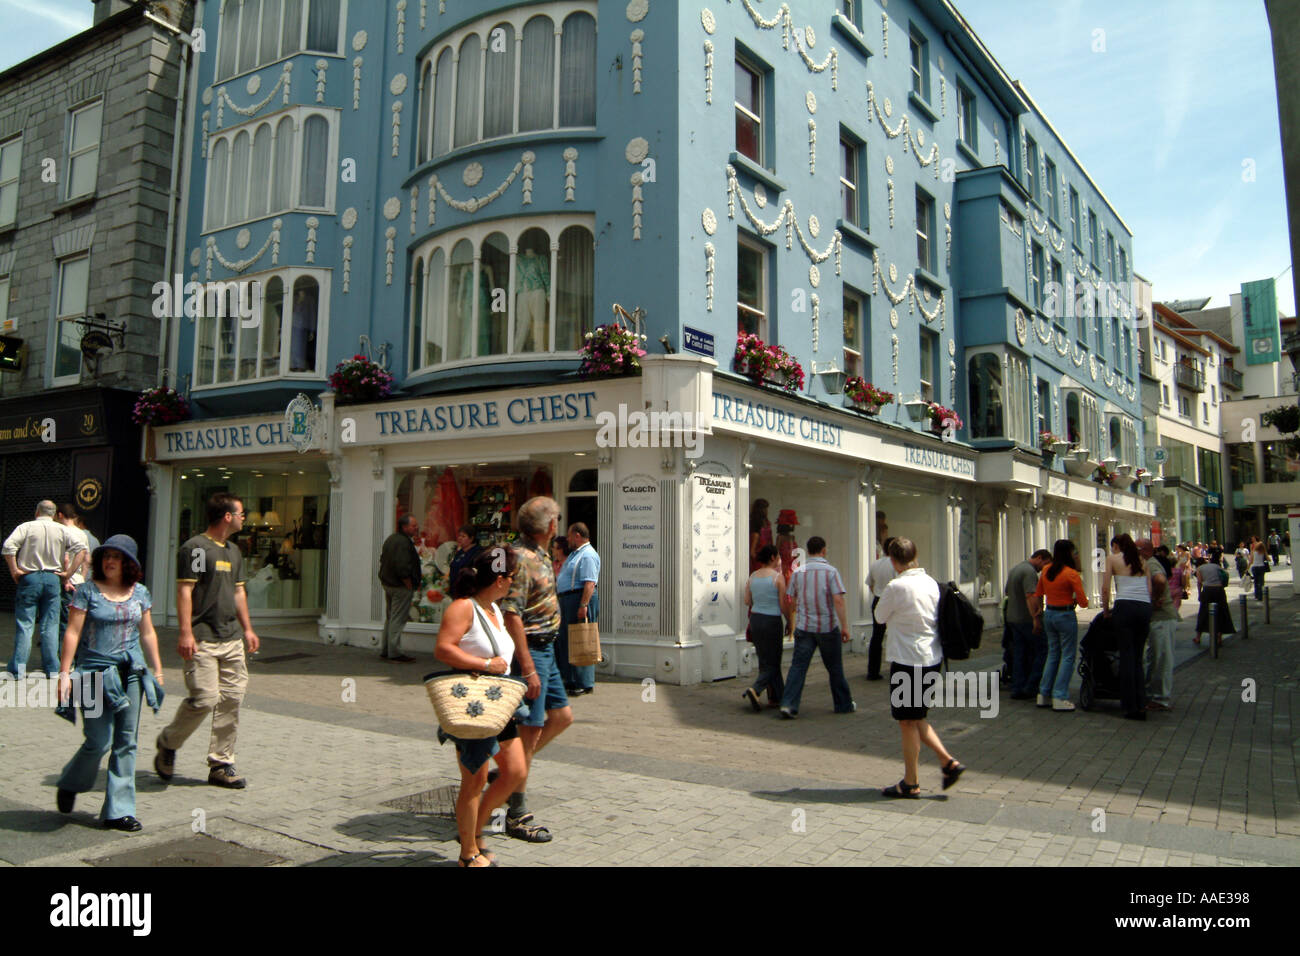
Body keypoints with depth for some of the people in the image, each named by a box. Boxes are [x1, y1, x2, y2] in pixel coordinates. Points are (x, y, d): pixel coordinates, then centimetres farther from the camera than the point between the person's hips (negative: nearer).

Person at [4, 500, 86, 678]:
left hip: (29, 578, -2)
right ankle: (52, 668, 9)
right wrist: (68, 572, -1)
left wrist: (14, 570, -6)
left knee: (24, 623, 3)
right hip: (53, 578, 2)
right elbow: (81, 548, -5)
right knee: (50, 625, 6)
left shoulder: (26, 527, -1)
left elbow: (8, 546, -14)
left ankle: (18, 668, 3)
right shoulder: (62, 530, 4)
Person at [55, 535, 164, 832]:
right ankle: (69, 784, 28)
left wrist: (157, 671, 15)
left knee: (126, 743, 3)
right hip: (95, 672, -3)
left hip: (131, 673, 4)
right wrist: (64, 673, -8)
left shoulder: (140, 593, 8)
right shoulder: (87, 590, -2)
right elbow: (73, 632, -4)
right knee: (99, 741, -4)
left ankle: (119, 810, 12)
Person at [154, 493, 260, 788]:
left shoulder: (234, 551, 18)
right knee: (205, 698, -10)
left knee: (232, 698, 4)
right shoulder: (195, 548, -7)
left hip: (232, 639, 8)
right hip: (203, 639, -8)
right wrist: (186, 633, -18)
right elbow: (184, 591, -12)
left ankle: (221, 764, 12)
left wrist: (247, 629, 20)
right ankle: (168, 743, 17)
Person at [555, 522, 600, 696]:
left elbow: (589, 583, -23)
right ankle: (571, 681, 23)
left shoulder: (588, 555, -15)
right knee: (565, 641, 14)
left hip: (579, 598, -11)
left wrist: (583, 605, -28)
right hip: (567, 599, 11)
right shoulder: (575, 554, 20)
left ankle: (585, 684, -1)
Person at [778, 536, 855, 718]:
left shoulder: (797, 572, 3)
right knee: (834, 668, 12)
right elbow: (838, 601, -15)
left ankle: (788, 704, -10)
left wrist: (792, 621, 27)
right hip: (827, 627, -2)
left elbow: (790, 602, 8)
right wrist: (845, 626, -12)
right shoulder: (831, 571, -7)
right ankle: (844, 704, 25)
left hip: (804, 627, 2)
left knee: (798, 665, 1)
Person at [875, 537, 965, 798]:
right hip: (932, 657, 8)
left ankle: (910, 784, 14)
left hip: (908, 661, -8)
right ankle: (948, 761, 16)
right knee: (916, 719, 22)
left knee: (908, 722, 5)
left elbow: (880, 615, -3)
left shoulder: (896, 587, -19)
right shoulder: (931, 582, 4)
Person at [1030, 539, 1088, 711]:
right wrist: (1073, 599, 6)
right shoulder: (1071, 574, -15)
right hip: (1065, 616, -7)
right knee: (1068, 656, 2)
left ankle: (1044, 694, 18)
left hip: (1049, 614, 7)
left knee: (1052, 654, 16)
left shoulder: (1046, 571, 5)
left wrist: (1038, 612, 24)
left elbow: (1037, 595, 14)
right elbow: (1083, 603, -14)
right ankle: (1060, 698, 0)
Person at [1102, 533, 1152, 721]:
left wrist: (1106, 609, 12)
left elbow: (1105, 589, 1)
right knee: (1138, 657, 12)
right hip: (1145, 607, 4)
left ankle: (1131, 707, 2)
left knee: (1127, 656, 1)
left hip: (1125, 606, -4)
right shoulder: (1141, 560, 18)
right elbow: (1150, 589, 13)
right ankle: (1141, 704, 8)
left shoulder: (1112, 558, 6)